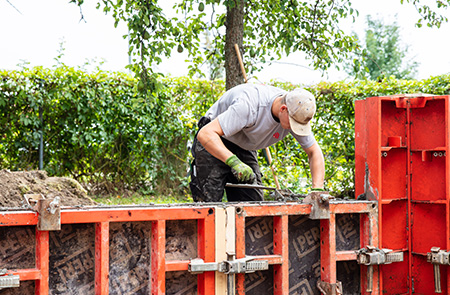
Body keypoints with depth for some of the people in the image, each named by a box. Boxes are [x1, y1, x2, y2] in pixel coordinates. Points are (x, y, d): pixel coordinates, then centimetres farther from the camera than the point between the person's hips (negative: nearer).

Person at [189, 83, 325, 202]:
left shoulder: (297, 113, -18)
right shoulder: (249, 105, -38)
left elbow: (314, 151, -7)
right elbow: (205, 134, -42)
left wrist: (317, 189, -22)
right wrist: (233, 161, -55)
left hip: (245, 148, 6)